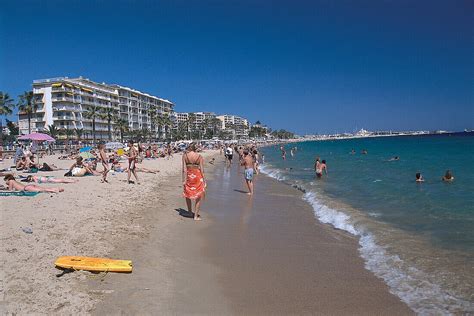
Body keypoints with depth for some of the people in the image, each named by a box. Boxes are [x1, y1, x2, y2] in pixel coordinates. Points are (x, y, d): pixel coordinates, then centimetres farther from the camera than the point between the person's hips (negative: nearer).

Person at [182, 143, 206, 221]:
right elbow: (202, 169, -6)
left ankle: (190, 211, 37)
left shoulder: (185, 156, -4)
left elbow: (184, 169, -7)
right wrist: (204, 180, 1)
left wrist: (184, 180, -5)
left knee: (187, 194, 23)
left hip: (188, 176, 1)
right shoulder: (199, 156, -6)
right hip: (197, 176, -1)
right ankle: (196, 216, 10)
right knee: (198, 197, 10)